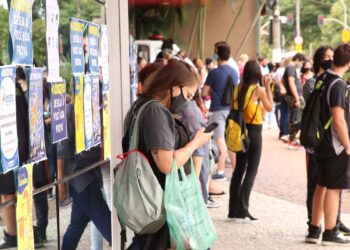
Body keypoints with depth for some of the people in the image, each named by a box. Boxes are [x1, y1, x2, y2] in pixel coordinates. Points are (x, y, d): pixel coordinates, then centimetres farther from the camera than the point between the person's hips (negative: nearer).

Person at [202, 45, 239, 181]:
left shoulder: (214, 72, -11)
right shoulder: (235, 72, 4)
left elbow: (204, 93, -7)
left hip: (218, 109, -5)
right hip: (232, 108, 5)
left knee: (220, 140, -2)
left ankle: (221, 172, -1)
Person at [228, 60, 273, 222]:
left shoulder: (238, 88, 1)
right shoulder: (259, 90, -13)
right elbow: (270, 107, 0)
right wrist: (268, 87, 1)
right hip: (254, 132, -6)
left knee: (239, 169, 14)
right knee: (251, 172, 0)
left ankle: (233, 209, 18)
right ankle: (242, 211, -4)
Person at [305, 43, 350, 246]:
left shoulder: (323, 79, 7)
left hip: (322, 143, 8)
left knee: (322, 186, 14)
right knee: (333, 188, -1)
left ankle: (314, 230, 19)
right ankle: (330, 233, 5)